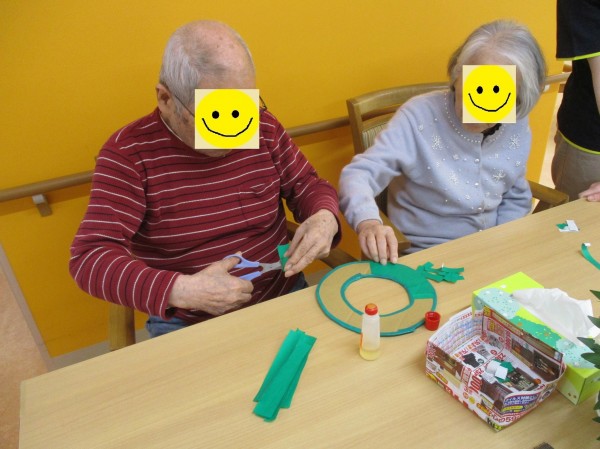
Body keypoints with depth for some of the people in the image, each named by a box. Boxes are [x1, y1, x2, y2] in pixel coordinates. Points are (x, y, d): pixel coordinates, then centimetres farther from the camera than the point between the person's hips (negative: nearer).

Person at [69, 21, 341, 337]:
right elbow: (88, 258, -16)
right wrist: (181, 291, -30)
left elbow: (308, 184, 9)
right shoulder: (128, 152, -12)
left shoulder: (264, 127, -2)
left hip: (284, 297, 2)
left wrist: (324, 217, -14)